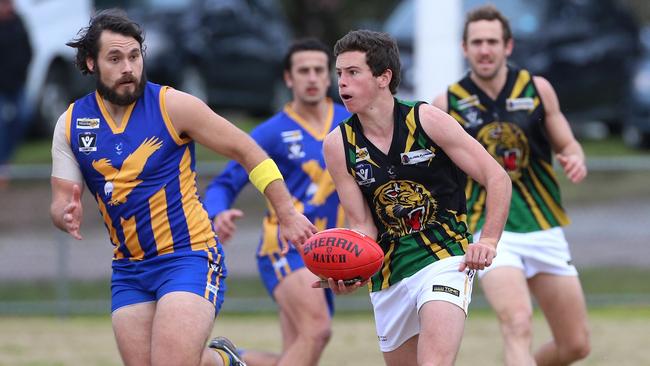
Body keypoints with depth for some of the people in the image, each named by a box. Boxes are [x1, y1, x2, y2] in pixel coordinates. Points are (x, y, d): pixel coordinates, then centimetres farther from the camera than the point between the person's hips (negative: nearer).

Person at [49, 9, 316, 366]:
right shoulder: (71, 124, 2)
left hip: (189, 256, -5)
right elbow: (61, 201, 3)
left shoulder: (172, 105, -9)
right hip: (128, 269, 5)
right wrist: (66, 215, -22)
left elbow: (246, 151, -2)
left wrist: (287, 214, -6)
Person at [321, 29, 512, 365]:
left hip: (445, 258, -5)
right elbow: (362, 226, 1)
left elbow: (497, 179, -5)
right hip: (387, 272, 5)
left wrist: (488, 241, -18)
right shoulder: (338, 145, -1)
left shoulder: (427, 121, -8)